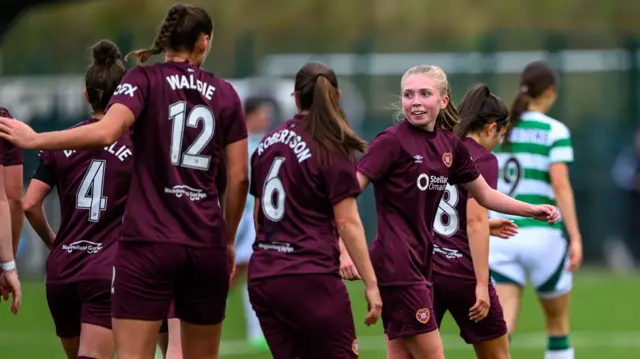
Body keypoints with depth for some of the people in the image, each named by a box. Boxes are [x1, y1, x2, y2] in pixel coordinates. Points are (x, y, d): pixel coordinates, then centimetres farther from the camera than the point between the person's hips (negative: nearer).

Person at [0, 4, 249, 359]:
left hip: (149, 240, -3)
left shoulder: (145, 79, -1)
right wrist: (229, 241, 20)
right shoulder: (225, 93, 9)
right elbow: (238, 179, 8)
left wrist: (35, 139, -10)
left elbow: (106, 132, -19)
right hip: (206, 243, 3)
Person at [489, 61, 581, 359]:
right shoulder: (555, 131, -4)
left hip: (500, 236, 3)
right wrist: (575, 237, -15)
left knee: (502, 326, -4)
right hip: (542, 233, -3)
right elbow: (560, 185, -14)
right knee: (558, 324, 16)